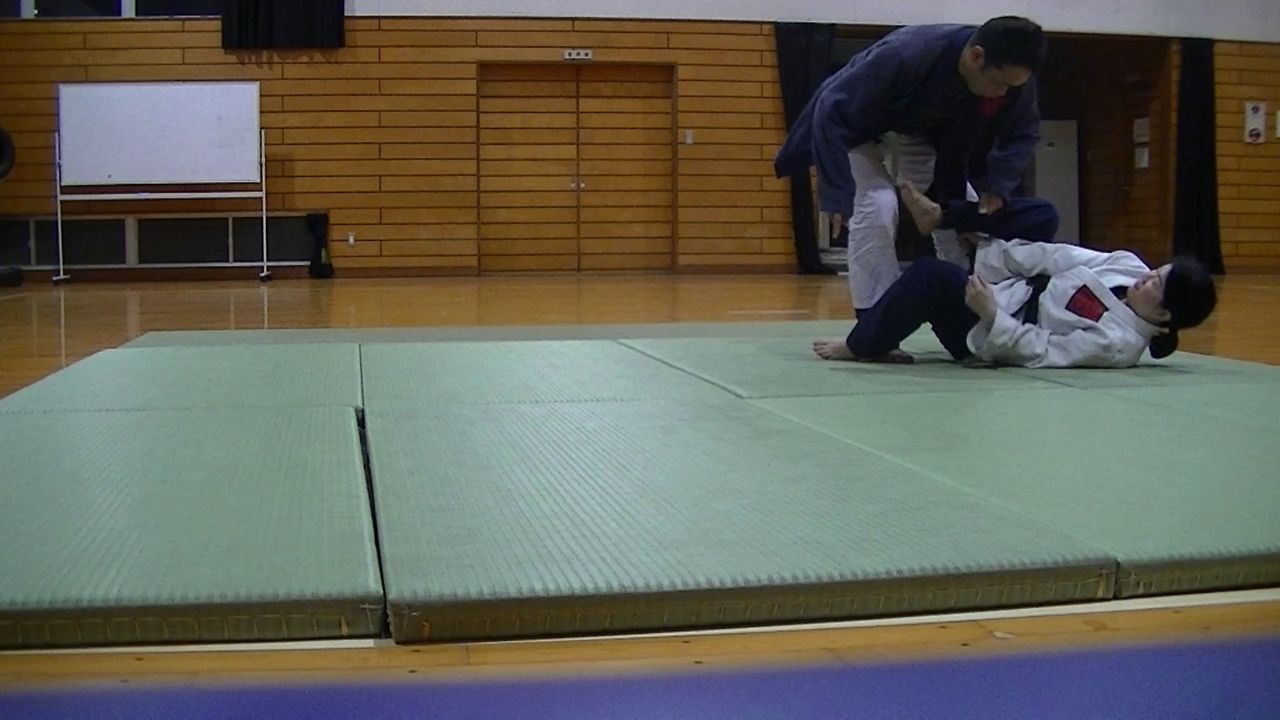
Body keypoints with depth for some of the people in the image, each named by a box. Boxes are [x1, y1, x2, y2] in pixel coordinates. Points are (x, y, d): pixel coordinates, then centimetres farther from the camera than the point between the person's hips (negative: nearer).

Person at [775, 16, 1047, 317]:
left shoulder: (1013, 78, -25)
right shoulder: (906, 55, -43)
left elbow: (1022, 133, -7)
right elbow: (834, 113, -39)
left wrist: (997, 188, -24)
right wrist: (837, 194, -42)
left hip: (921, 133, 6)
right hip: (857, 127, -6)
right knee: (877, 206, -25)